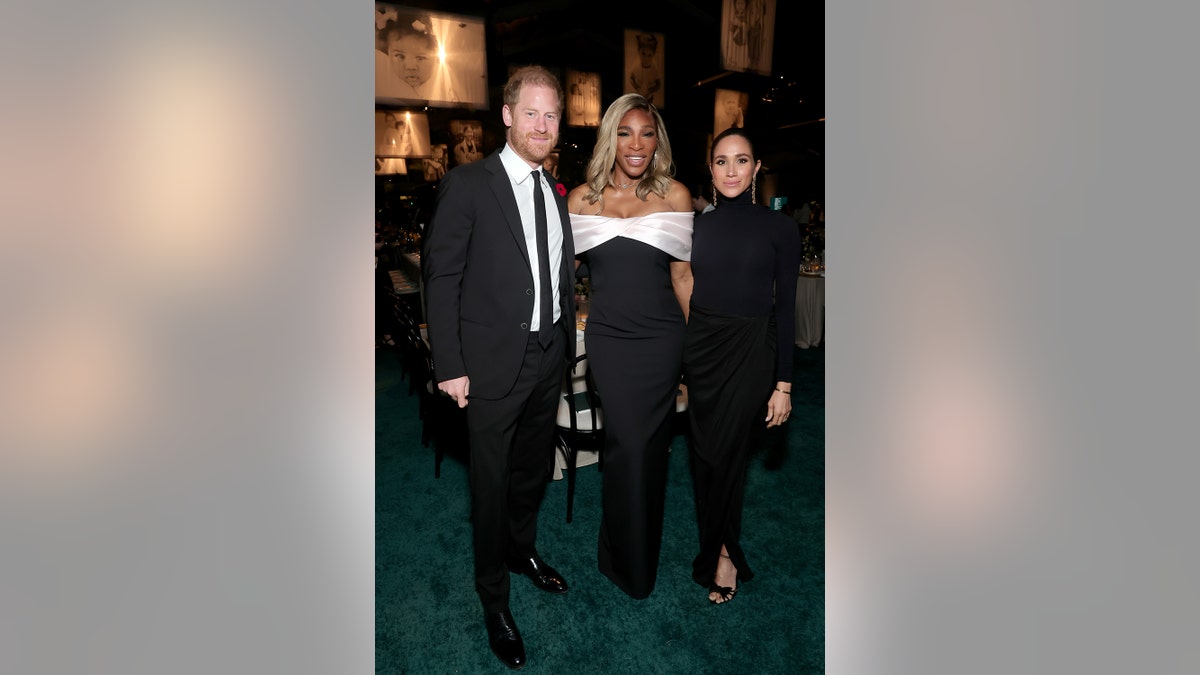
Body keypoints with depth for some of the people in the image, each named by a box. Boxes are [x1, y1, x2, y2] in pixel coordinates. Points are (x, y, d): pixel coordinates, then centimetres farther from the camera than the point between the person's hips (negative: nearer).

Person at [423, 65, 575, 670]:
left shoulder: (556, 194, 9)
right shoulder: (467, 184, -10)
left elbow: (562, 276, 12)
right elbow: (441, 277, -12)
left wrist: (566, 343, 9)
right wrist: (450, 366, -14)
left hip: (549, 357, 6)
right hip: (493, 363, -5)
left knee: (534, 471, 21)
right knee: (492, 484, 9)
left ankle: (522, 551, 46)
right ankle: (493, 596, 30)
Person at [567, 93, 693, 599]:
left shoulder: (675, 195, 2)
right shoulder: (582, 198, 4)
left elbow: (682, 275, 5)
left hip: (660, 336, 0)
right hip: (608, 337, 0)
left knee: (647, 444, 6)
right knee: (628, 442, -2)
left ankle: (624, 554, 30)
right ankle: (632, 565, 22)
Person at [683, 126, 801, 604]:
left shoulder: (779, 228, -4)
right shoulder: (697, 225, 4)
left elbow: (785, 308, -4)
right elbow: (682, 296, 8)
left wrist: (784, 384, -6)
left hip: (749, 352, -3)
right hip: (699, 349, 4)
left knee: (727, 455, 0)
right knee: (704, 453, 11)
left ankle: (721, 554, 24)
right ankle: (720, 546, 32)